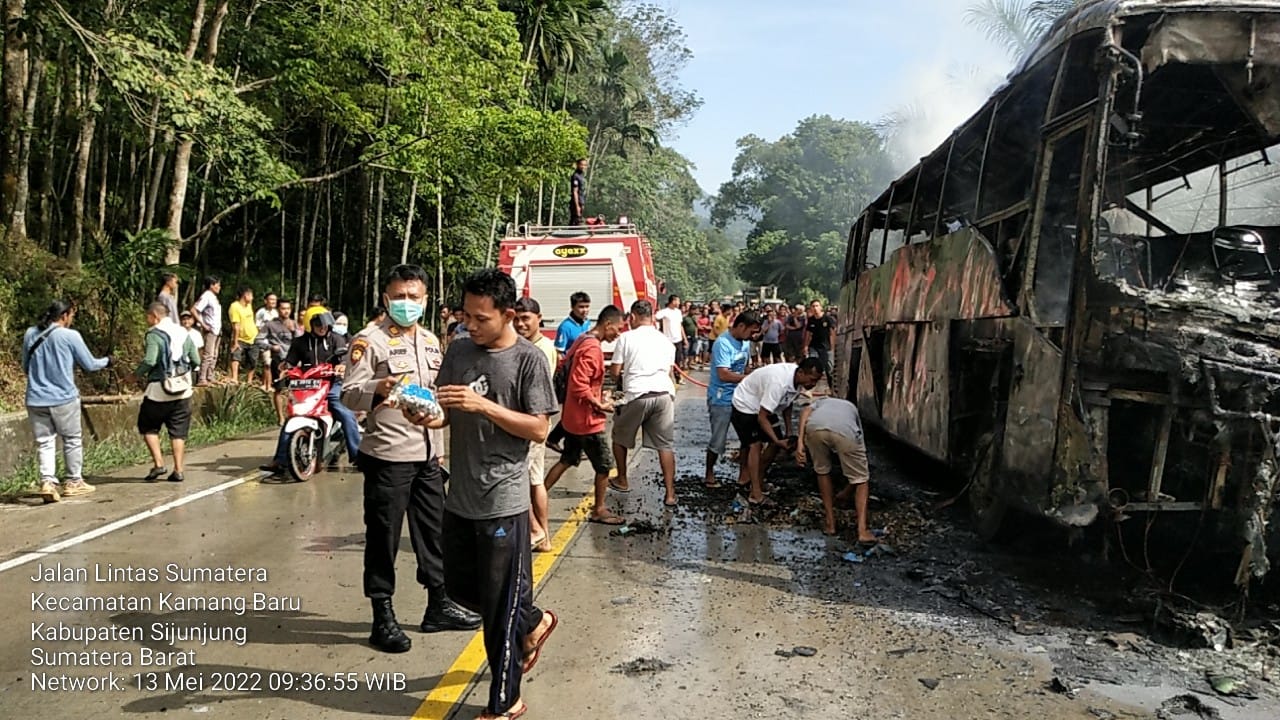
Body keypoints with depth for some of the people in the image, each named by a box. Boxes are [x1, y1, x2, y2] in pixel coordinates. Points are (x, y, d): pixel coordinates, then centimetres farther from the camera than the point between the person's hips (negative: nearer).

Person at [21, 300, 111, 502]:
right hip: (63, 398, -4)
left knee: (44, 442, 8)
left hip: (36, 400, 4)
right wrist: (106, 362, 19)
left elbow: (25, 367, 17)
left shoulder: (30, 334, 6)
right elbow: (89, 365, -1)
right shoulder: (70, 336, -9)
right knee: (72, 440, 11)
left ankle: (47, 482, -5)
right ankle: (74, 482, 19)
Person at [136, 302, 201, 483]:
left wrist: (139, 373, -3)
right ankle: (178, 471, 8)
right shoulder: (183, 333, 9)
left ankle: (159, 463, 3)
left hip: (159, 389, -5)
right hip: (183, 391, 5)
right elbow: (196, 361, 8)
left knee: (148, 427, 13)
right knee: (178, 432, 9)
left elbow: (149, 361, -21)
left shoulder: (154, 335, -9)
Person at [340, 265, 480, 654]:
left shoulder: (431, 340, 13)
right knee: (383, 537, 1)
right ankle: (383, 618, 13)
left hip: (427, 455, 7)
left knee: (435, 533, 14)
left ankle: (439, 605, 28)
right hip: (387, 457, -7)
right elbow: (349, 394, -16)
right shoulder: (371, 340, -9)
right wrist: (378, 390, -37)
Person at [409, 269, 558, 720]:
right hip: (460, 496, 7)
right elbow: (448, 416, 12)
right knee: (460, 586, 19)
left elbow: (539, 430, -14)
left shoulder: (528, 359, -11)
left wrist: (483, 405, -23)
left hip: (503, 500, -7)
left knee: (498, 603, 3)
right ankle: (532, 623, 44)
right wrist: (430, 416, -11)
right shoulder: (458, 351, 6)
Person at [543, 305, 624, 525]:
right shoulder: (592, 348, -22)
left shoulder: (582, 341, 9)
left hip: (573, 416, 9)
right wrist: (599, 405, -18)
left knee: (567, 460, 19)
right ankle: (599, 510, 17)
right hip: (587, 419, -9)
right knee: (605, 465, 5)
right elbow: (579, 386, -28)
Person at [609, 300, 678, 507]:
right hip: (664, 394, 3)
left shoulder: (626, 338, 0)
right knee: (665, 444, 7)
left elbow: (614, 372, 1)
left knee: (620, 437, 20)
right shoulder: (666, 340, 13)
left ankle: (622, 481, 32)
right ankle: (670, 494, 4)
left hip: (637, 395, -3)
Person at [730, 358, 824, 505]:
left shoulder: (798, 379, -13)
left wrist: (789, 432, 3)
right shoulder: (779, 382, -39)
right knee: (755, 445, -16)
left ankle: (759, 479, 21)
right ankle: (756, 494, -17)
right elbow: (762, 417, -33)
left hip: (765, 406, 8)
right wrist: (778, 441, -33)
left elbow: (787, 403, 7)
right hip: (745, 405, -8)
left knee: (775, 444, 4)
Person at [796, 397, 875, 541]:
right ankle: (862, 530, 9)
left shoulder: (821, 401, 44)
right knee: (861, 479, 20)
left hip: (814, 427, 1)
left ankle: (830, 523, 30)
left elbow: (805, 412, 16)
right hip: (846, 430, 0)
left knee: (822, 471, 28)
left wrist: (800, 441, 6)